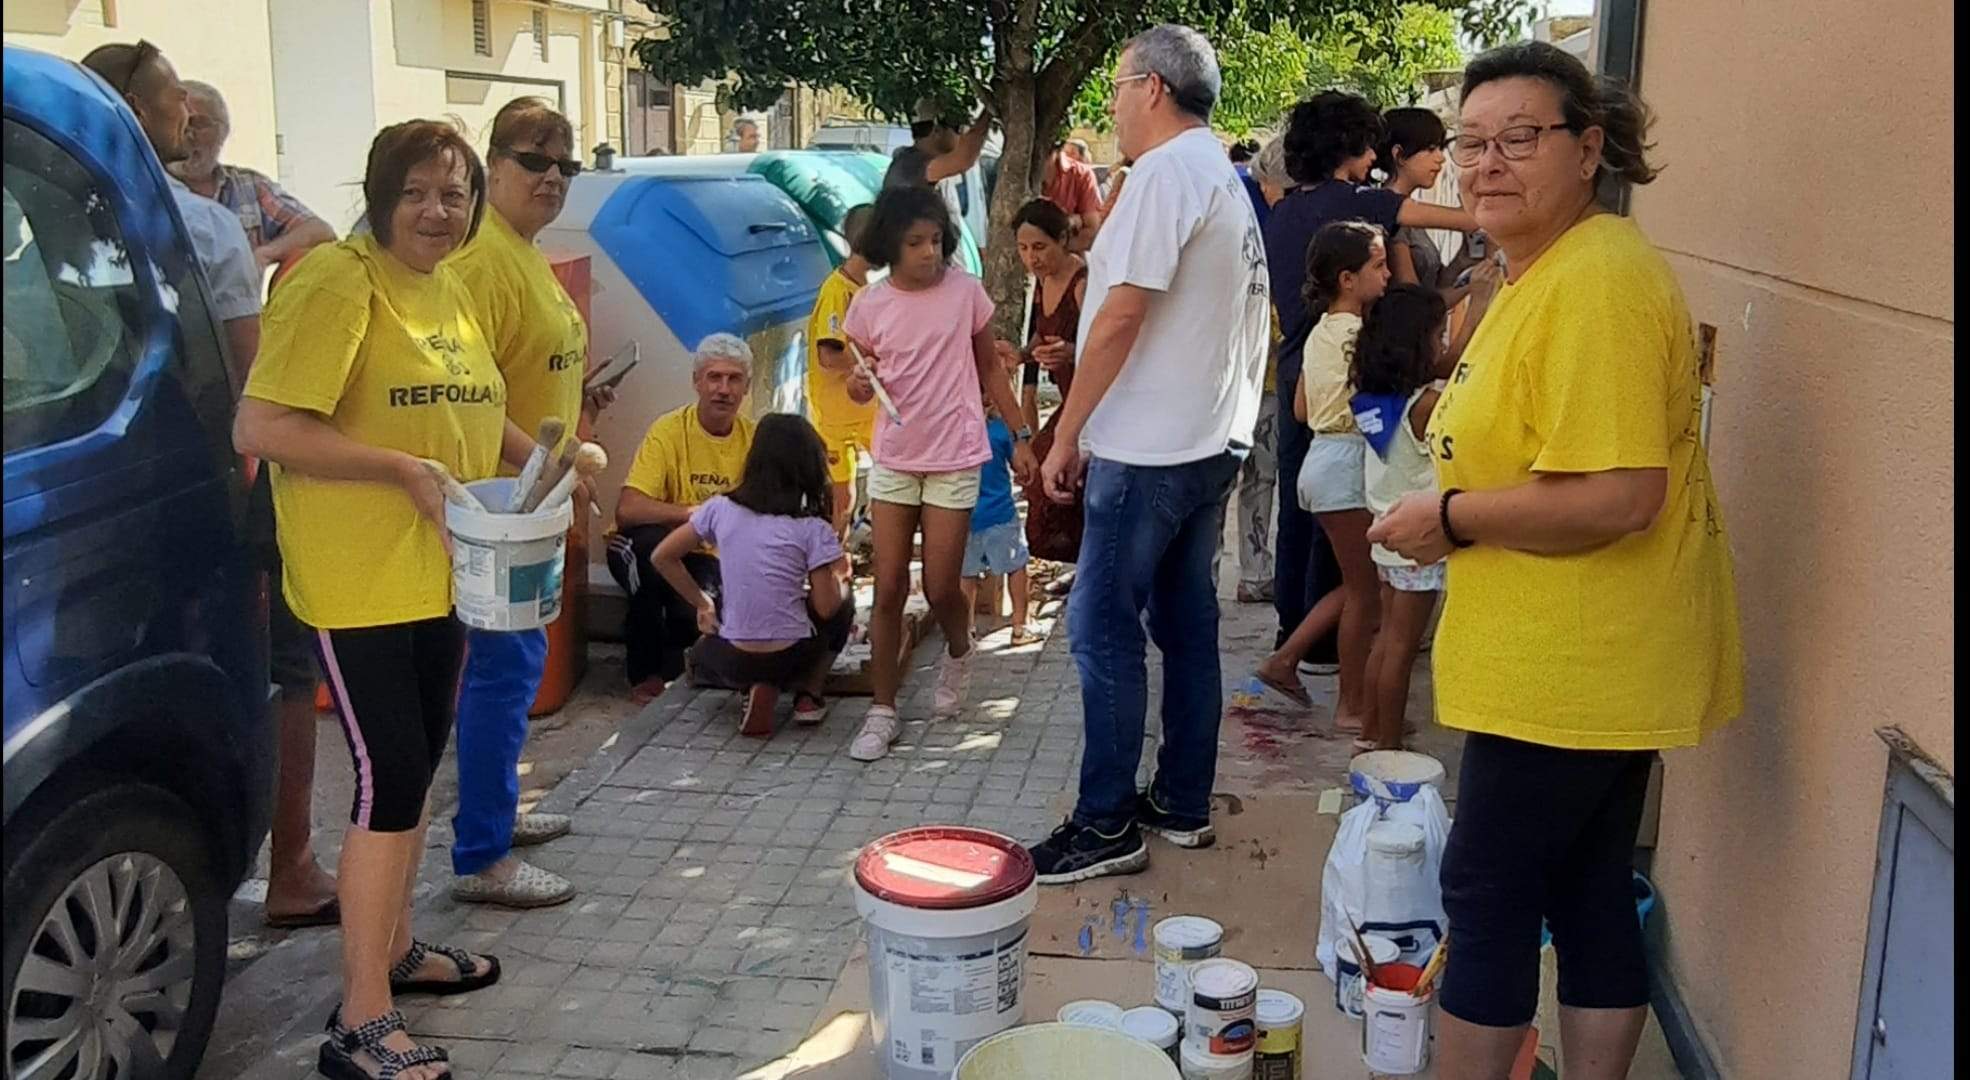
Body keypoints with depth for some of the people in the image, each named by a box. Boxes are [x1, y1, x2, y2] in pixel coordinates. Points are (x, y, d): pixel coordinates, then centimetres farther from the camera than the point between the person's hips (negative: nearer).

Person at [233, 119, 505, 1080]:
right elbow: (259, 429, -22)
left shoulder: (451, 291, 12)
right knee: (389, 779, -7)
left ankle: (393, 946, 36)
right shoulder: (335, 281, -15)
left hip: (438, 573, 9)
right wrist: (404, 472, -23)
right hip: (360, 579, -9)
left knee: (417, 765, 18)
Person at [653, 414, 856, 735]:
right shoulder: (813, 529, -10)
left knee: (701, 656, 39)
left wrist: (702, 603, 15)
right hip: (791, 657, -1)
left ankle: (759, 689, 6)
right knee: (843, 604, 28)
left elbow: (662, 557, 5)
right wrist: (839, 576, 13)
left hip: (733, 661, 1)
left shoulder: (720, 509, -2)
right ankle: (809, 693, 10)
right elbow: (826, 606, -8)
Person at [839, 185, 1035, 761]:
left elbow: (990, 368, 6)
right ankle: (883, 711, 13)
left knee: (940, 590, 1)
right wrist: (859, 387, -14)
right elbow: (865, 382, 10)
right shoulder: (868, 307, -3)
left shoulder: (965, 291, -5)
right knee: (888, 591, 2)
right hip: (893, 460, 2)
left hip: (954, 460, -1)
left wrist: (1020, 436, 5)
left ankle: (958, 653, 35)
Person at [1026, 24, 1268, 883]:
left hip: (1149, 448, -10)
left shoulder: (1168, 170, -14)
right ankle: (1183, 804, 22)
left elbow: (1124, 313, -19)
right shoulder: (1229, 182, 16)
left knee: (1104, 629, -4)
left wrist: (1066, 434, -14)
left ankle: (1107, 826, 2)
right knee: (1186, 623, 13)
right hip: (1211, 442, 10)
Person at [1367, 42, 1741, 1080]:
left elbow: (1617, 496, -29)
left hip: (1571, 670, -10)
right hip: (1588, 666, 10)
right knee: (1589, 894, 17)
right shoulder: (1545, 272, 14)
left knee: (1486, 894, 2)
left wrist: (1451, 516, -17)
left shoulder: (1598, 283, -21)